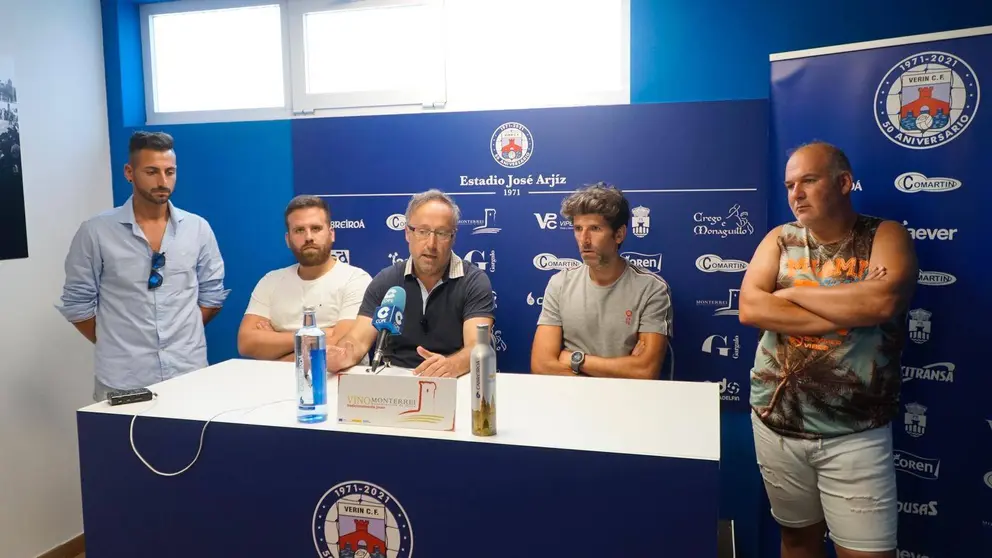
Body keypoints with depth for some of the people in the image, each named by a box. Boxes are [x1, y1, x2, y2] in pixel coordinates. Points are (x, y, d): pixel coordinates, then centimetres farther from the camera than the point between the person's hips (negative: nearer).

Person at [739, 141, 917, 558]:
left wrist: (794, 292, -12)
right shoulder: (779, 240, 3)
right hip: (777, 425, 3)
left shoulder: (886, 237, -3)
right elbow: (749, 309, -12)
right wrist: (850, 311, -15)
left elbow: (884, 302, -23)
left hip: (855, 434, -2)